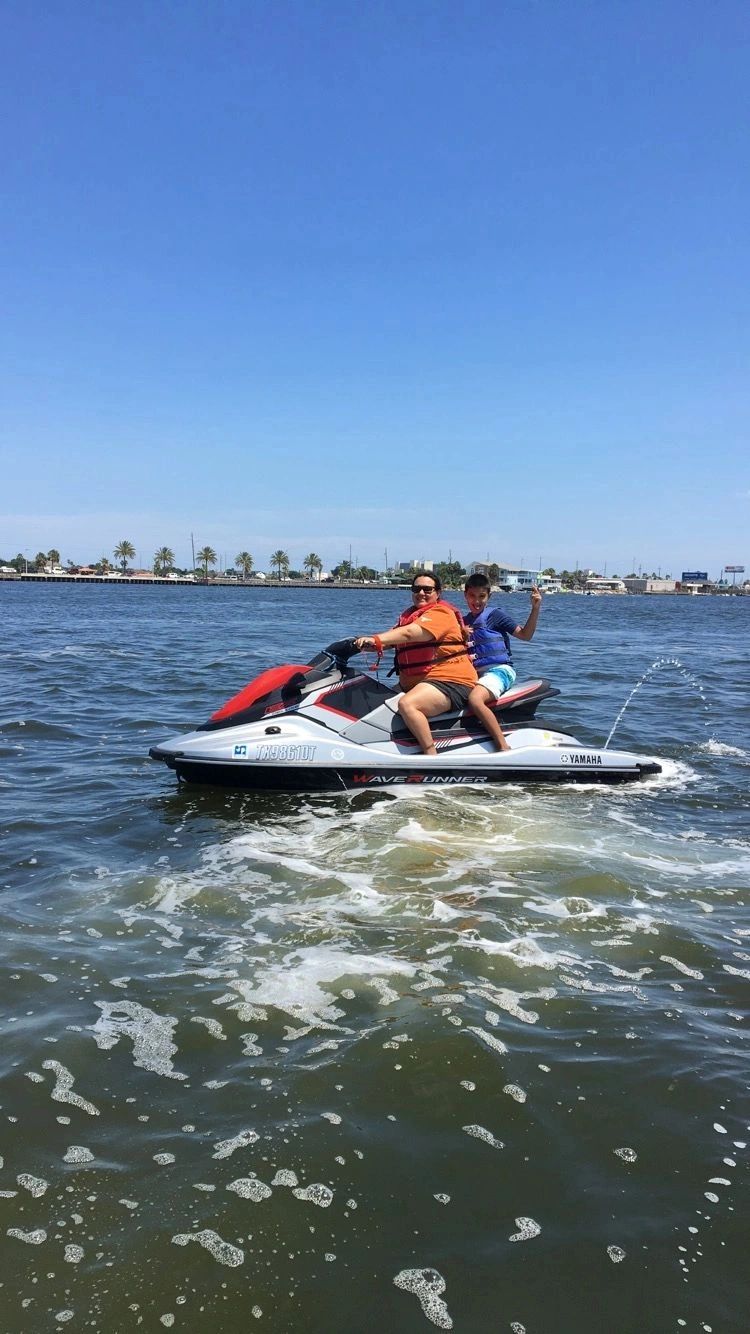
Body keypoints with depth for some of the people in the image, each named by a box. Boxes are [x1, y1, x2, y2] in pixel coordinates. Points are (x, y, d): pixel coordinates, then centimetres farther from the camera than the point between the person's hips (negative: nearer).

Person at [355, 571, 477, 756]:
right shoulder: (409, 615, 21)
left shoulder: (440, 613, -9)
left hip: (450, 680, -11)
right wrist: (367, 644, -9)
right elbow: (390, 640, 10)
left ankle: (431, 754, -29)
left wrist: (375, 639, -36)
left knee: (407, 704, -33)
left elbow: (409, 633, -26)